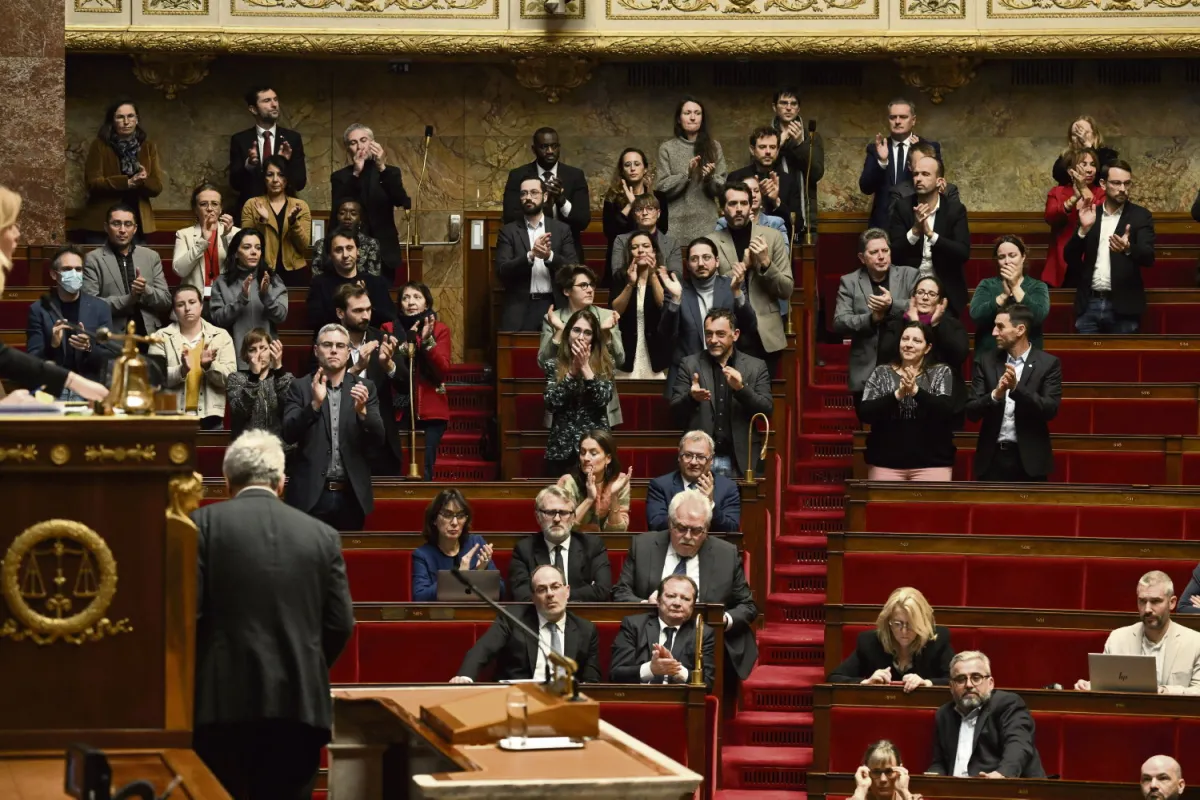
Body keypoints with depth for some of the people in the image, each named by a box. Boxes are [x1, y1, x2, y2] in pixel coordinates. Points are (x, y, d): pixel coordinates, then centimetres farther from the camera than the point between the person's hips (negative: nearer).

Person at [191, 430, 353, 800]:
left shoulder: (205, 523, 0)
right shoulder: (322, 535, 7)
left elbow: (188, 608, -6)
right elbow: (341, 624, 5)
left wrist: (191, 680, 10)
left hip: (224, 700, -2)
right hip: (299, 702, 2)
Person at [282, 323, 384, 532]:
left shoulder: (365, 388, 8)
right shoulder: (301, 388, 4)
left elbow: (378, 439, 1)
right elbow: (289, 434, -7)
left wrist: (362, 410, -18)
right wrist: (315, 404, -22)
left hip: (351, 495, 2)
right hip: (311, 494, -2)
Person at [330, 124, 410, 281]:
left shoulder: (390, 172, 8)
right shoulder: (340, 177, 7)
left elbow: (401, 202, -10)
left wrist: (382, 168, -21)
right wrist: (356, 173, -18)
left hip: (384, 253, 0)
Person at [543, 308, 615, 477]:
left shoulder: (604, 364, 4)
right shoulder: (553, 365, 4)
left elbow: (603, 399, -10)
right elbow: (551, 404, -8)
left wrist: (585, 367, -12)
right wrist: (573, 370, -12)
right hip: (562, 446, 1)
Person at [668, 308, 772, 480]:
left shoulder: (756, 367, 6)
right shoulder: (689, 365, 7)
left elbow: (767, 410, -1)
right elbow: (675, 410, 2)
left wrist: (741, 389, -17)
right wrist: (691, 397, -19)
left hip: (740, 460, 0)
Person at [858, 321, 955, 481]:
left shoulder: (941, 372, 5)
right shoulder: (881, 373, 7)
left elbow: (946, 411, -10)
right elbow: (864, 413, -4)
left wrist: (916, 391, -23)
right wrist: (897, 395, -18)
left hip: (931, 463, -1)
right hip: (885, 462, 1)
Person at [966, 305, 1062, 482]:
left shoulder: (1048, 364, -1)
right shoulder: (986, 362, 5)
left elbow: (1050, 409, -11)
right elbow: (971, 411, 0)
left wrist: (1016, 388, -24)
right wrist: (995, 395, -20)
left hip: (1029, 459, -2)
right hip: (993, 457, 2)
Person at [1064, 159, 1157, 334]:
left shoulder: (1140, 216, 1)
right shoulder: (1089, 215, 10)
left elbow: (1148, 257, -12)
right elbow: (1069, 257, 5)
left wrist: (1128, 248, -34)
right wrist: (1084, 229, -13)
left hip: (1122, 306, -3)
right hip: (1089, 304, 3)